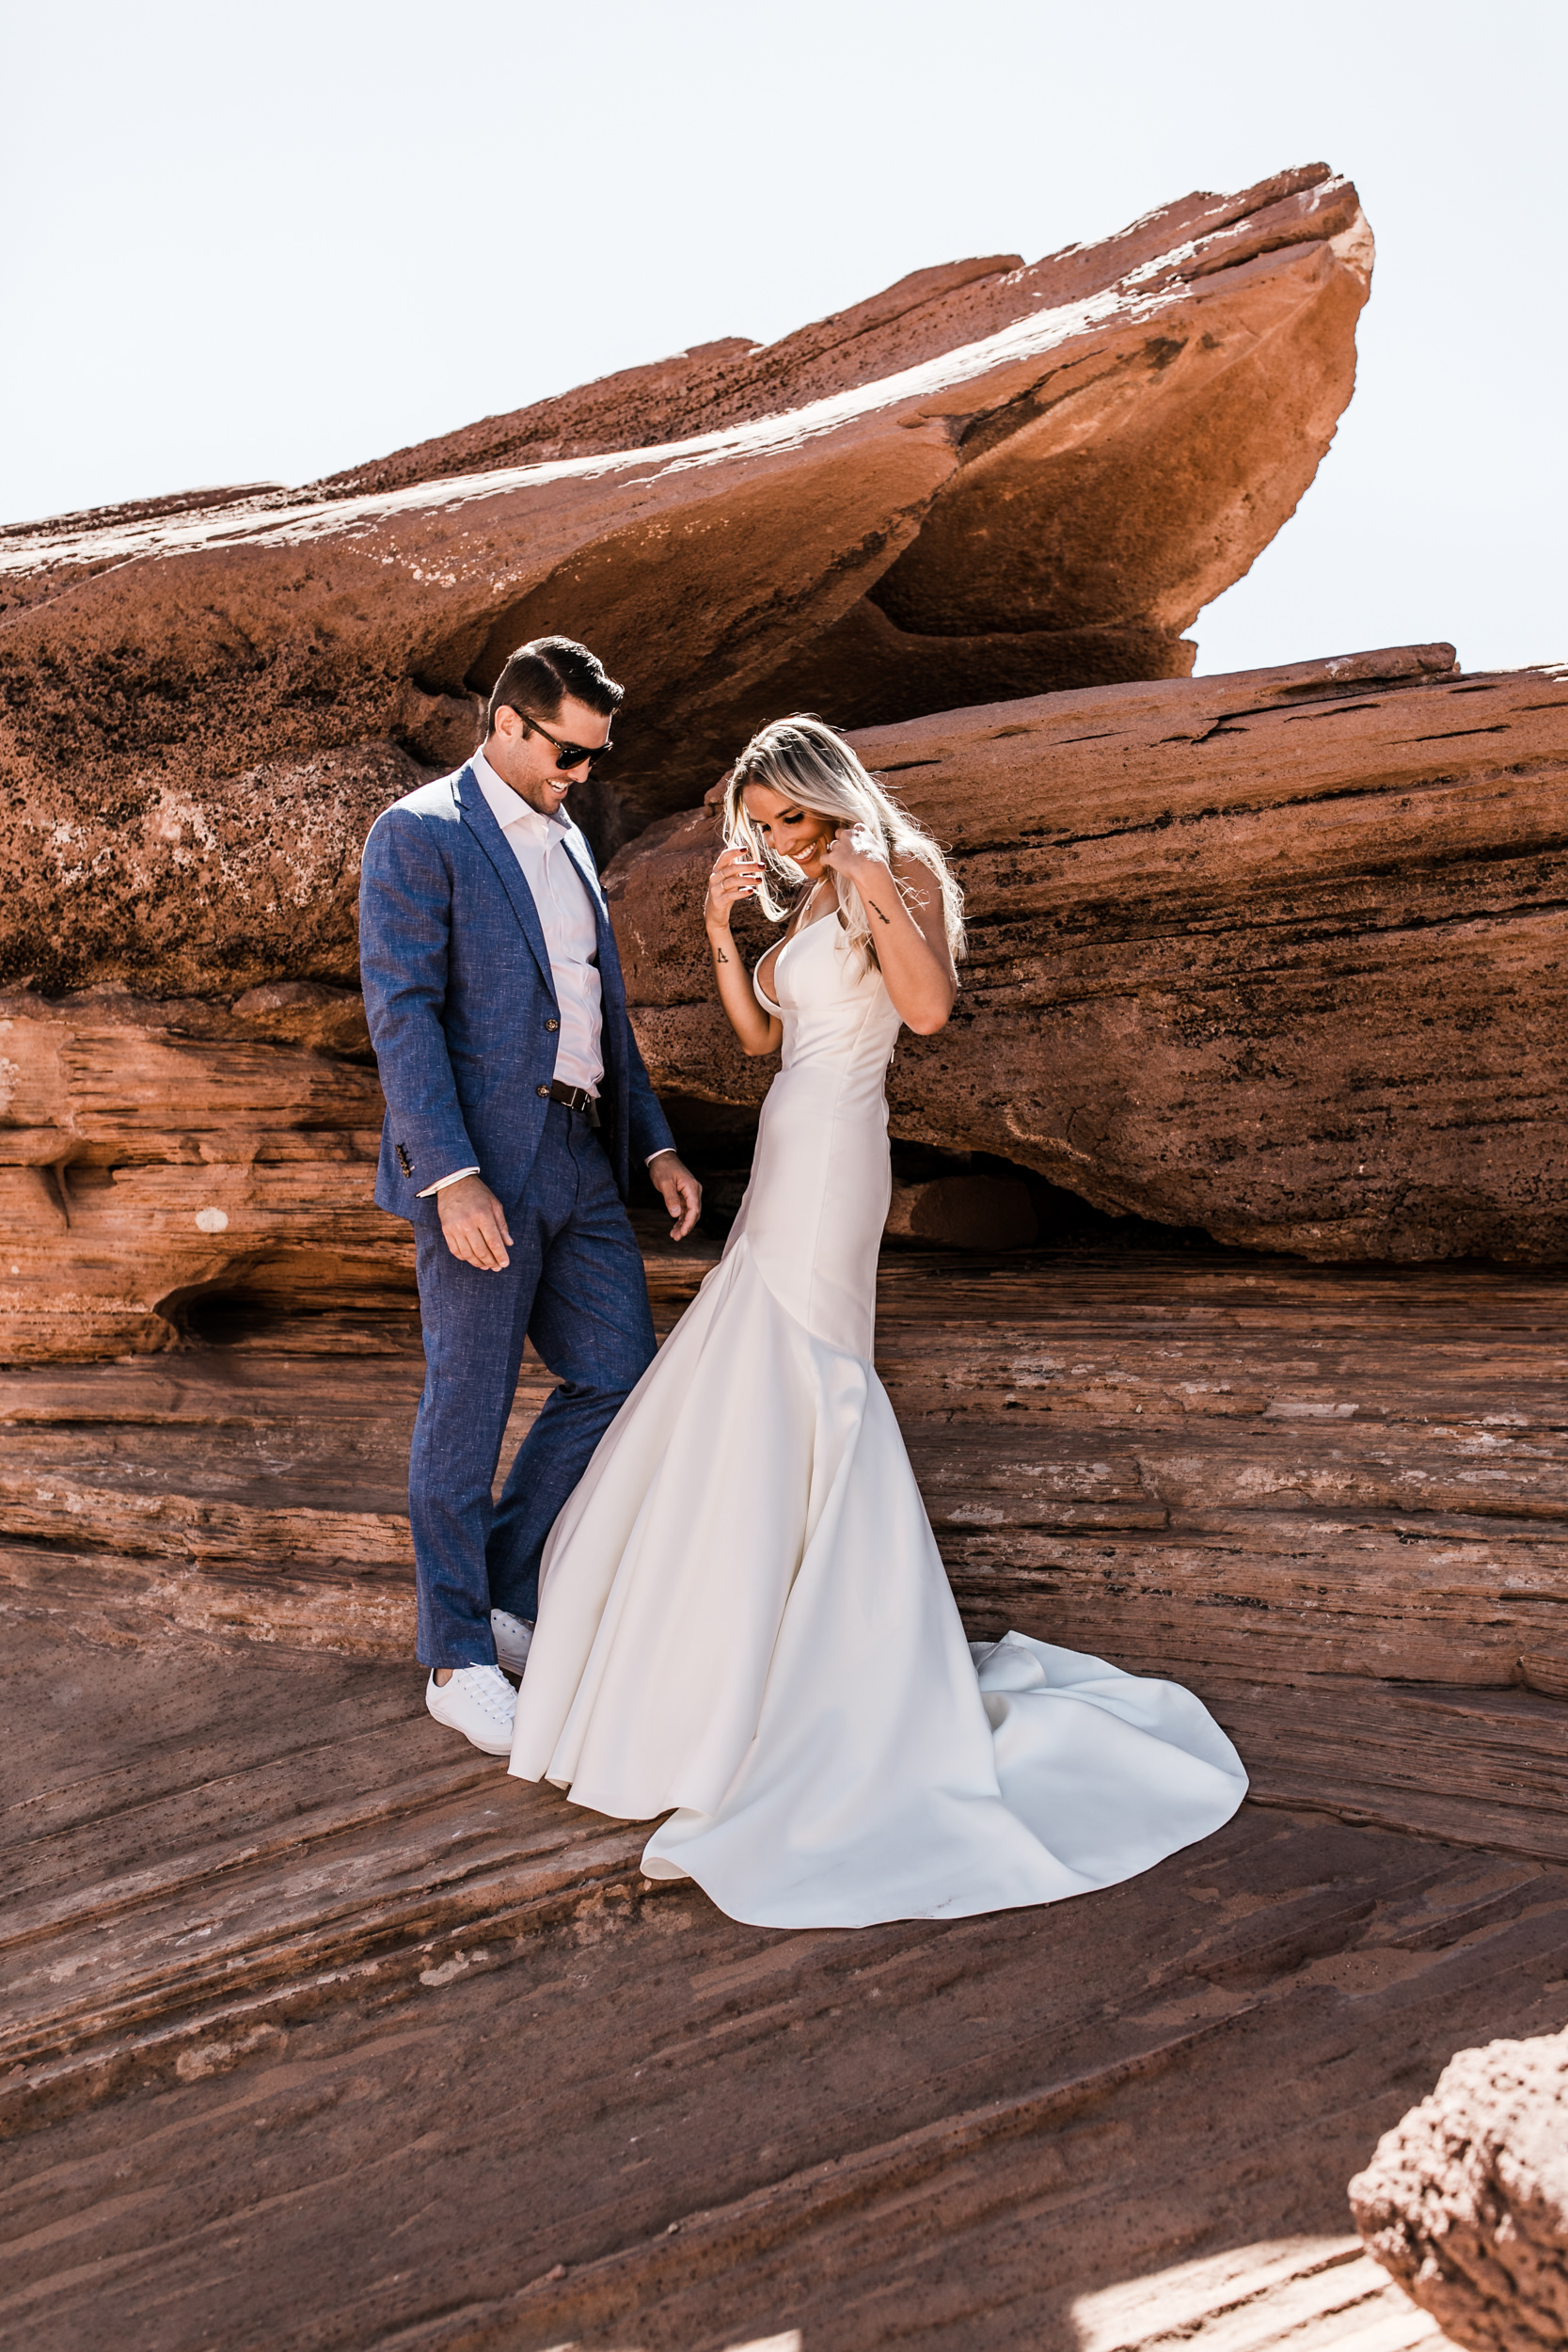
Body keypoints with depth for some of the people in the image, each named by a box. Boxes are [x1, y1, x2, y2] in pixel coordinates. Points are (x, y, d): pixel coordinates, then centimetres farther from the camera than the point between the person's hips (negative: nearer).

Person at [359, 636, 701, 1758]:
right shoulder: (418, 835, -5)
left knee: (618, 1379, 8)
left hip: (581, 1162, 8)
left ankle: (499, 1589, 25)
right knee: (469, 1408, 3)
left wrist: (656, 1144, 14)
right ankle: (460, 1657, 18)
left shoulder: (567, 839, 19)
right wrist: (452, 1178, -23)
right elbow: (401, 1012, -14)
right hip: (479, 1167, -7)